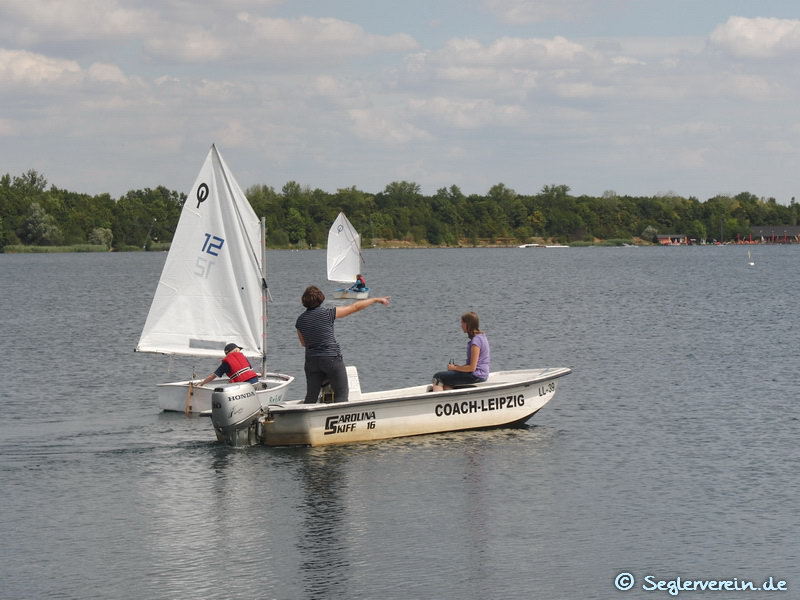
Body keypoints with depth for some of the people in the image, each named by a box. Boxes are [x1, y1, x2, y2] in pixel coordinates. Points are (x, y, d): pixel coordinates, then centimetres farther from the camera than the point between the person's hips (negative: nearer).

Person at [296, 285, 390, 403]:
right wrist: (376, 300, 5)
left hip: (311, 360, 4)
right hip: (332, 358, -4)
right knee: (341, 394, 7)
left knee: (311, 397, 11)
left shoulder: (300, 320, 1)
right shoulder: (327, 313, -11)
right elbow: (355, 307, -5)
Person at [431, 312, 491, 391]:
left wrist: (454, 368, -8)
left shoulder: (476, 341, -19)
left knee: (438, 377, -7)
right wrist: (459, 366, 11)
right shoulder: (481, 336, 12)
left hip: (476, 376, -10)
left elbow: (472, 367, -21)